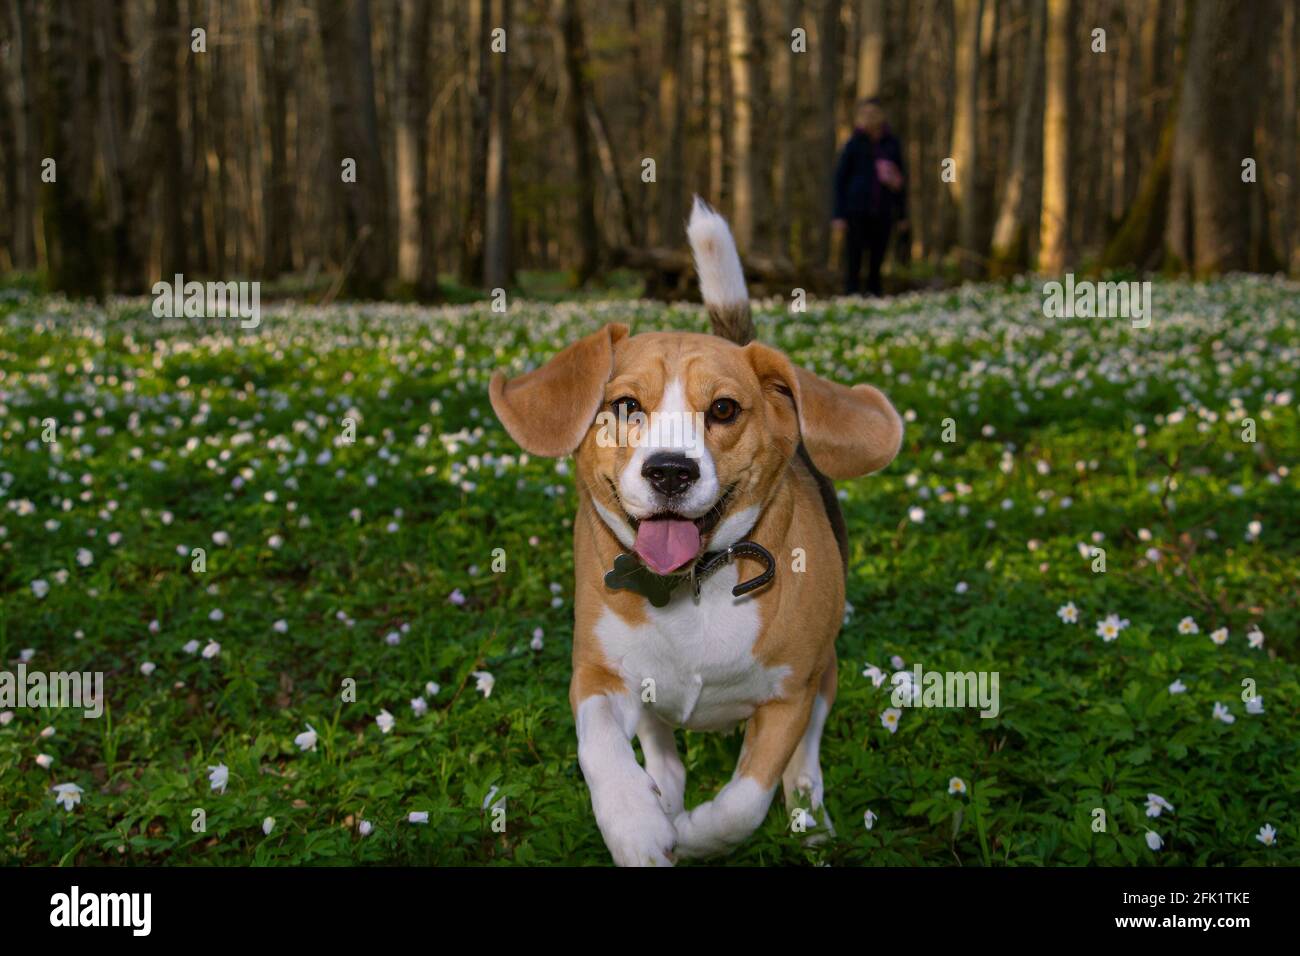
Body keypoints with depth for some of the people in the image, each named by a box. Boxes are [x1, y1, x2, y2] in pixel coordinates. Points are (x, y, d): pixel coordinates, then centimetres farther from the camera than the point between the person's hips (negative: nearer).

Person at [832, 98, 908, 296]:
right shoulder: (854, 144, -1)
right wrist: (839, 215, -5)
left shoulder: (892, 144, 6)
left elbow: (900, 180, 13)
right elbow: (840, 179, 1)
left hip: (882, 213, 2)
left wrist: (902, 215, 11)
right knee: (854, 259, -4)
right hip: (857, 212, -2)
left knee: (877, 261, 5)